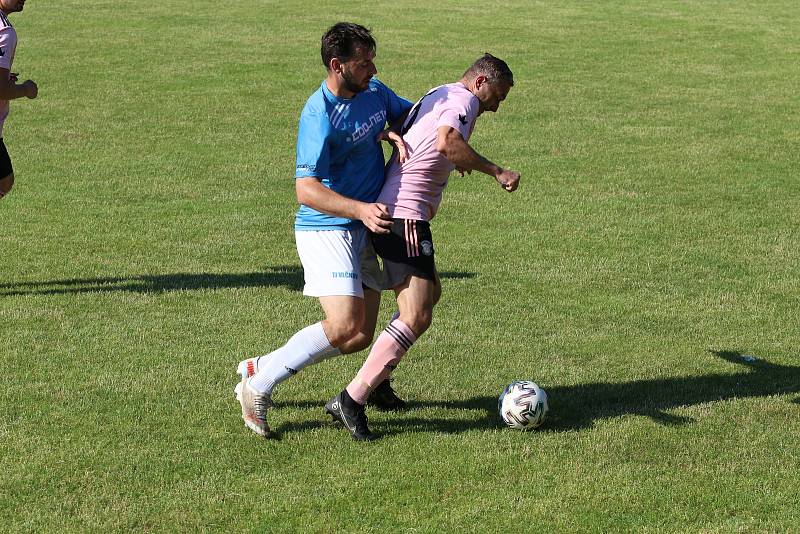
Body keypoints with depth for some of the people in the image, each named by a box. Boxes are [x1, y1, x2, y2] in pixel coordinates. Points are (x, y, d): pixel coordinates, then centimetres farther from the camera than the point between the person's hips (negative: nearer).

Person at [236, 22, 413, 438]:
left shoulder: (374, 91, 4)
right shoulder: (319, 115, -21)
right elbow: (306, 189, -26)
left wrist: (390, 134, -1)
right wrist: (361, 210, -38)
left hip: (362, 232, 8)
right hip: (326, 229, -8)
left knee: (361, 337, 5)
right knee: (343, 327, -21)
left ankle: (259, 368, 19)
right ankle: (259, 386, -3)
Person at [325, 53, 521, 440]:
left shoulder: (436, 96, 21)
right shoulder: (464, 98, -8)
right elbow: (447, 142, -28)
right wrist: (497, 172, -22)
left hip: (390, 213, 11)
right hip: (405, 217, -11)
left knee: (430, 292, 26)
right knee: (416, 317, -14)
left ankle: (377, 382, 29)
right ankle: (351, 400, -16)